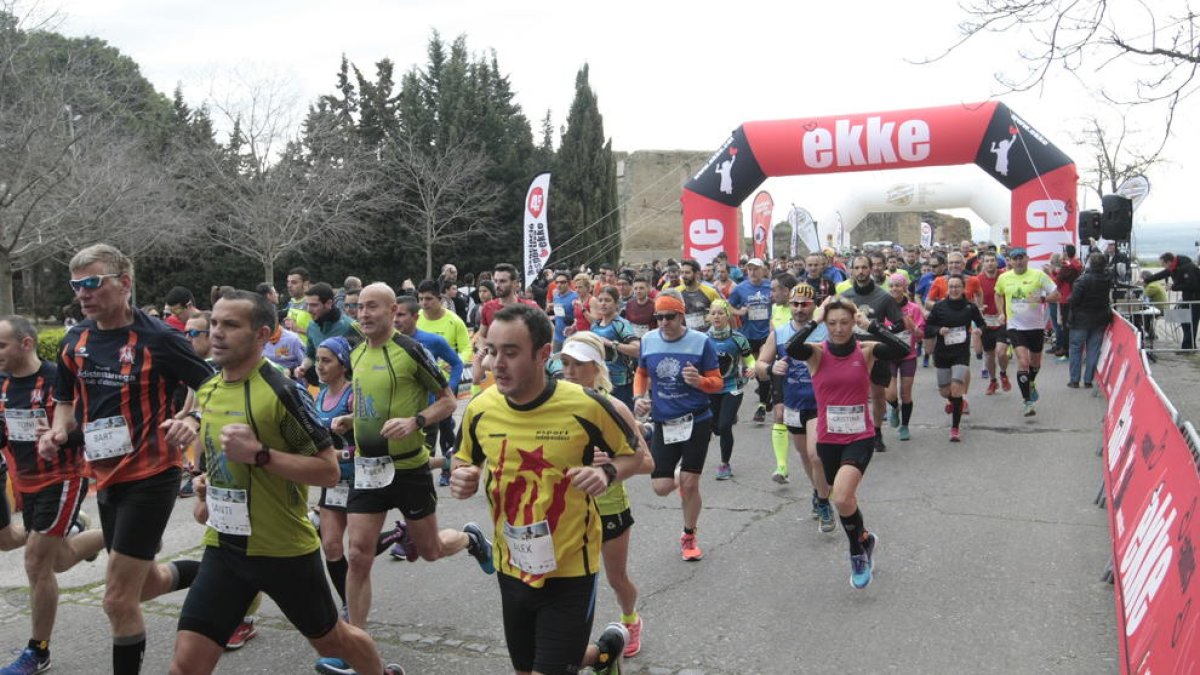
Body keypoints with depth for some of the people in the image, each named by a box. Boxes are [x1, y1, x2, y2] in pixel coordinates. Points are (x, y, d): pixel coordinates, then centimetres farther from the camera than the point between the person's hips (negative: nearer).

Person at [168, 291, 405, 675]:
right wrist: (207, 487, 6)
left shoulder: (283, 391, -18)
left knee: (331, 640, 17)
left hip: (285, 549, -5)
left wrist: (259, 454, -28)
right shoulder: (207, 390, 4)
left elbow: (329, 471, -19)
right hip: (224, 546, 5)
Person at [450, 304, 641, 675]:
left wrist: (606, 473, -23)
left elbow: (631, 455, -2)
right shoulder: (480, 408, -8)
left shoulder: (586, 406, -19)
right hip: (511, 568, 5)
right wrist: (462, 478, -12)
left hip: (569, 570, -5)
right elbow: (465, 461, 11)